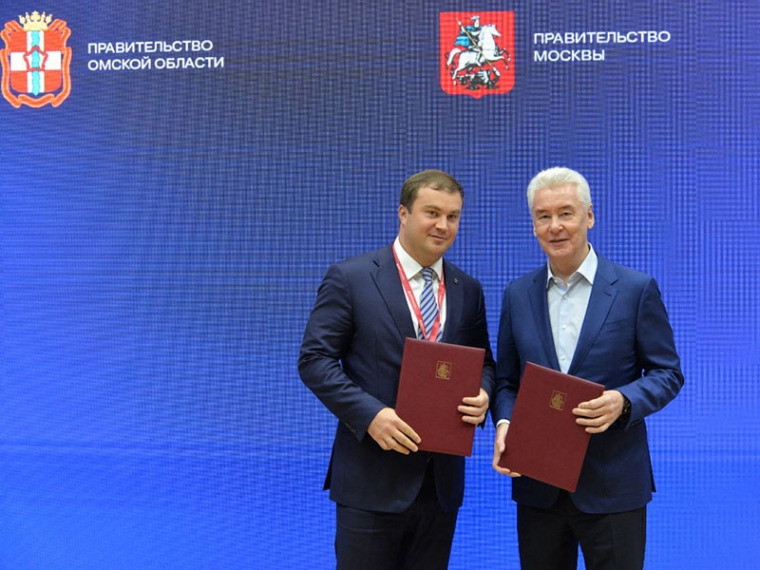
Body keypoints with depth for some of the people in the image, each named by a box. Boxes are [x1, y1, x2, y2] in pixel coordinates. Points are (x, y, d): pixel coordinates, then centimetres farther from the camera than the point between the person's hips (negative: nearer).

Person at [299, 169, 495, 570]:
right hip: (372, 478, -4)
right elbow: (315, 360, -8)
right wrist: (369, 413, -19)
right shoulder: (349, 279, -6)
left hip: (442, 479, 5)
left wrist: (482, 395, -9)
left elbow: (482, 364, 14)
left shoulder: (467, 290, 8)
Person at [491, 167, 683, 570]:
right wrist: (504, 423, -10)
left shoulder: (637, 289, -4)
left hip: (613, 486, -3)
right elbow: (506, 380, 9)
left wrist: (623, 401, -20)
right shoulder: (518, 295, 5)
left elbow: (667, 373, -1)